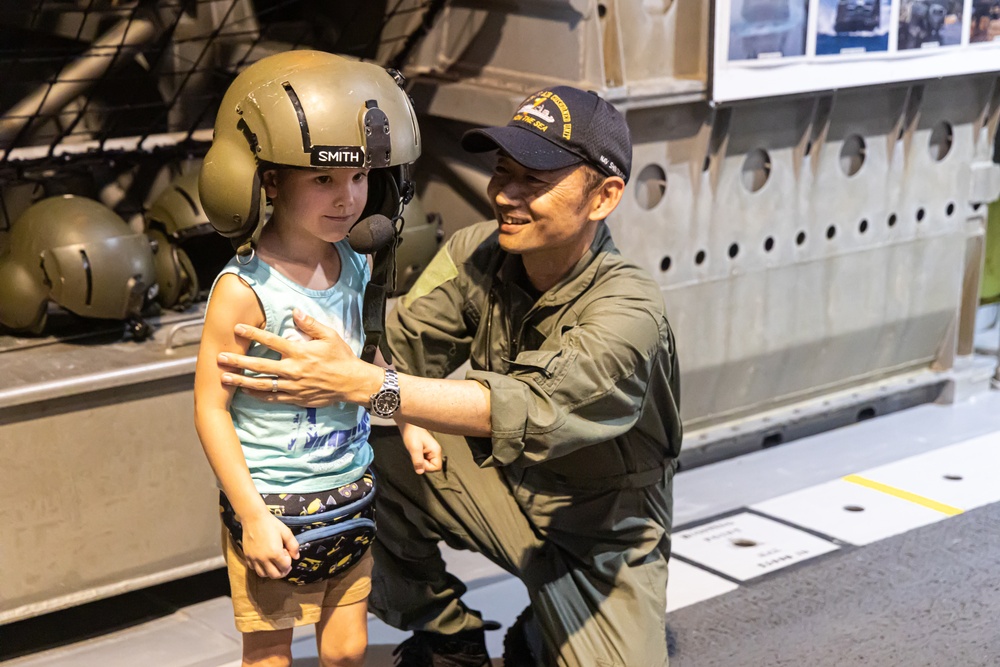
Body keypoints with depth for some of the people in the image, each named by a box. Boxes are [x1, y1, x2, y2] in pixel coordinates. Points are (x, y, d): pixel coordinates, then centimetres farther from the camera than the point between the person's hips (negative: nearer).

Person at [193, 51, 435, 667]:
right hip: (273, 505, -5)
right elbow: (211, 409, -17)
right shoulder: (245, 290, -21)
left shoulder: (358, 268, -2)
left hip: (352, 494, 5)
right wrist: (253, 516, -17)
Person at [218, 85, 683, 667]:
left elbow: (529, 407, -43)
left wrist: (360, 383, -52)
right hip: (503, 483, 4)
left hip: (600, 533, -4)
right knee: (372, 465, -19)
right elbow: (401, 347, -14)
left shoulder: (630, 310, -29)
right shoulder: (478, 253, -10)